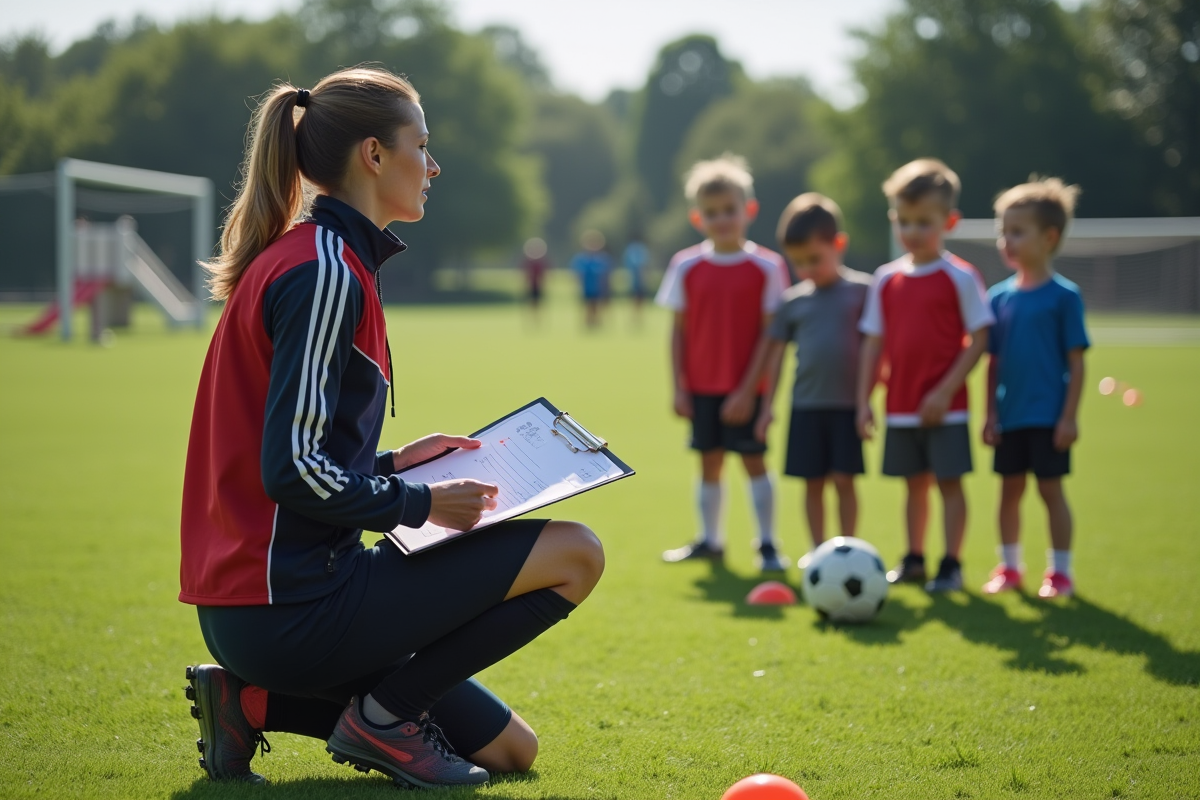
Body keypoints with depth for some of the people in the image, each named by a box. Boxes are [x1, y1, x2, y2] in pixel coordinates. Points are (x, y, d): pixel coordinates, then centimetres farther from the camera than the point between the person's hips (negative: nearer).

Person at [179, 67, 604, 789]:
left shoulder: (304, 259, 16)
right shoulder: (324, 272, -16)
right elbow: (292, 469, -22)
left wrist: (393, 463, 12)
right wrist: (419, 504, -9)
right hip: (294, 602, -10)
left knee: (512, 749, 15)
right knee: (575, 554, -8)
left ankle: (257, 702, 10)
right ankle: (382, 713, -5)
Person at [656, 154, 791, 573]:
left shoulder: (766, 267, -6)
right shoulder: (686, 267, 2)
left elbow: (769, 333, -7)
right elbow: (678, 330, 5)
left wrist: (749, 389, -12)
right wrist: (679, 387, 0)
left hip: (746, 389, -3)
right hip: (701, 385, 3)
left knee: (754, 460, -1)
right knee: (709, 462, 10)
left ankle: (767, 543, 5)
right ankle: (709, 539, 19)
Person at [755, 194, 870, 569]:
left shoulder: (861, 289, -1)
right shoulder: (793, 301, 6)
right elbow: (776, 352, 10)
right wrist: (768, 405, 8)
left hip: (848, 402, -2)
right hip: (806, 404, 2)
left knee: (843, 479, -3)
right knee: (813, 481, 6)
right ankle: (817, 549, 15)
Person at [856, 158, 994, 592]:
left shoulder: (959, 277, -7)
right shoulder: (886, 280, 6)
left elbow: (979, 338, -9)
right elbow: (874, 343, 10)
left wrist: (946, 391, -15)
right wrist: (864, 401, 5)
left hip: (943, 407, -4)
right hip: (900, 408, 5)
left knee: (949, 481, 0)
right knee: (915, 483, 14)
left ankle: (951, 564, 6)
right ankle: (914, 559, 24)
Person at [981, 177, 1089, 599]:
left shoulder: (1063, 296, -8)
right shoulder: (999, 296, 5)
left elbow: (1076, 362, -8)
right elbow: (994, 361, 9)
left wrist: (1069, 417, -12)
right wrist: (991, 413, 5)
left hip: (1048, 417, -4)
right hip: (1009, 417, 4)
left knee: (1050, 489, 0)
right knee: (1010, 489, 11)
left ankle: (1060, 572, 11)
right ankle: (1009, 567, 23)